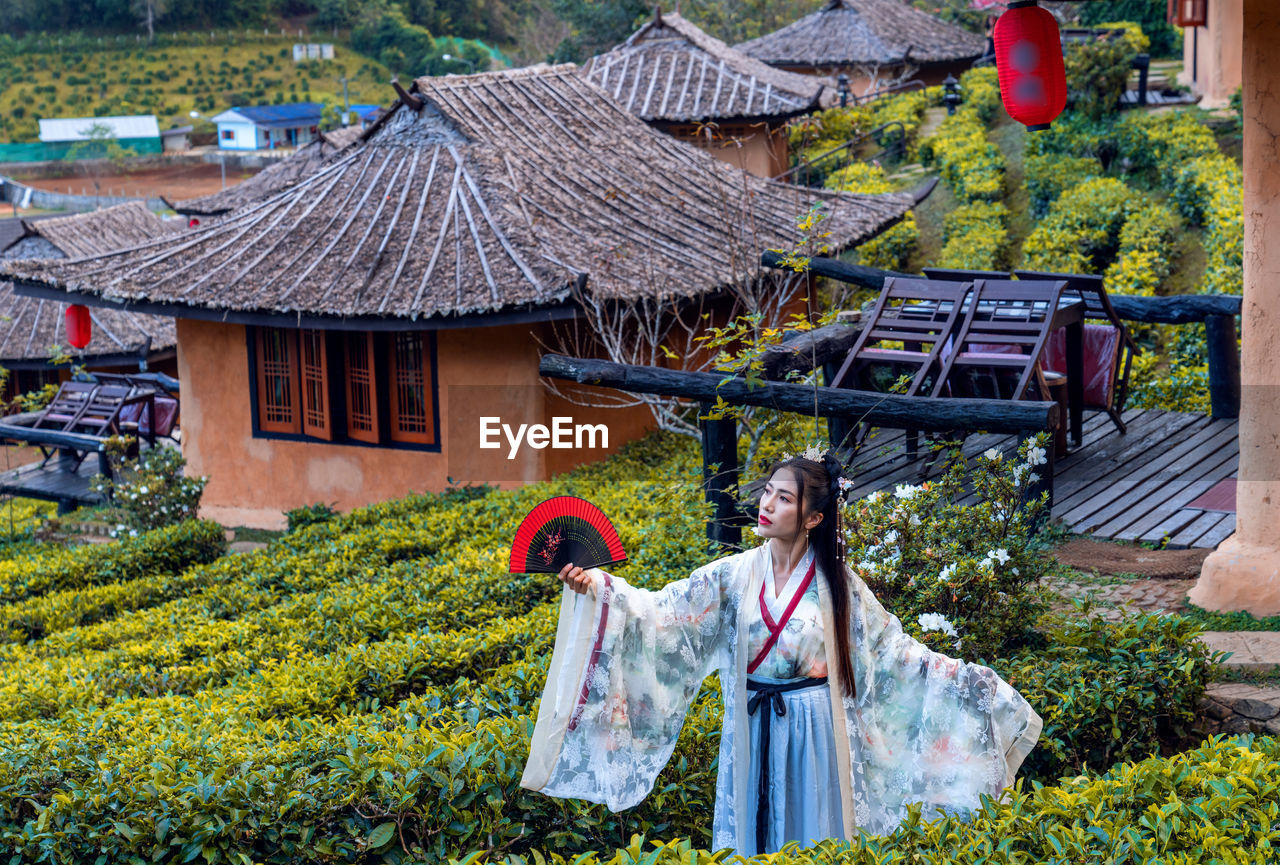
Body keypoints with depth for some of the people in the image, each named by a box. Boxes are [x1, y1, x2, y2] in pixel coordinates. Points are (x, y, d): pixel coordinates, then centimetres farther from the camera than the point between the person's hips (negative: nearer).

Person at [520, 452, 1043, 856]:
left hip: (814, 731, -1)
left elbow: (894, 651, 2)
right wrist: (597, 588, -27)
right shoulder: (735, 575, -2)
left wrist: (966, 679, -3)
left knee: (812, 836, 6)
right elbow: (660, 612, -12)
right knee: (751, 833, 8)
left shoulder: (836, 584, -3)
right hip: (751, 731, 1)